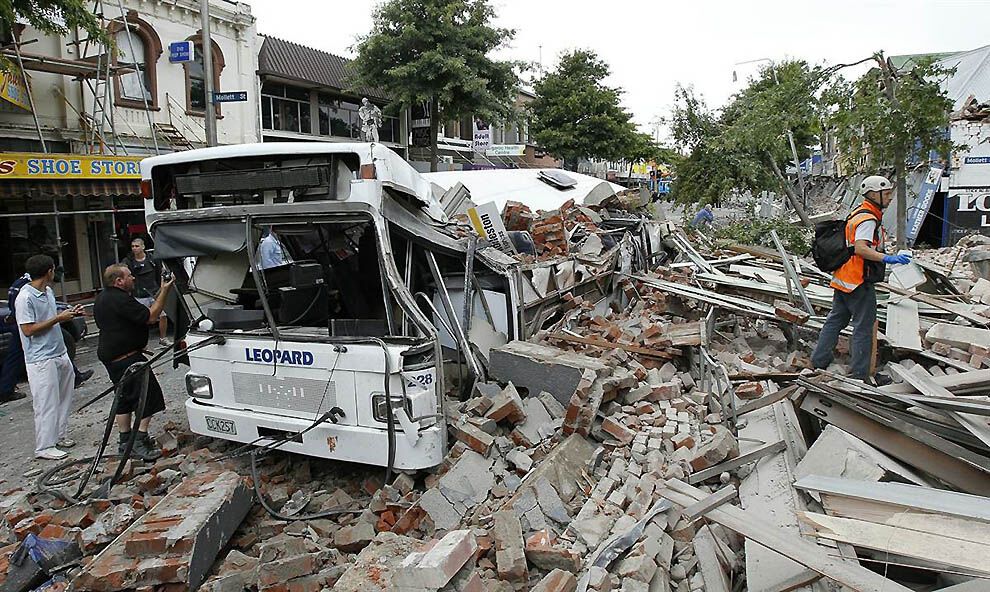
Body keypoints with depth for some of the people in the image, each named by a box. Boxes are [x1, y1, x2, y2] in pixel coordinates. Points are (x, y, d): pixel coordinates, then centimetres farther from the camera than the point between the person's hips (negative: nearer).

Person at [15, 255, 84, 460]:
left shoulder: (48, 291, 10)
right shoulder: (25, 297, -17)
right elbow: (28, 329, -19)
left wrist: (69, 314, 5)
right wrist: (58, 318, -17)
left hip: (60, 354, 9)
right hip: (41, 360, -9)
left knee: (63, 399, 15)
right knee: (46, 403, -2)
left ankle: (59, 436, 28)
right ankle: (44, 447, 7)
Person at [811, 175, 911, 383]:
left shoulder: (857, 214, 16)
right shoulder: (868, 218, -15)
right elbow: (860, 248, -28)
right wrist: (887, 259, -36)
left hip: (843, 279, 10)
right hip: (859, 282, -10)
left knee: (835, 320, 15)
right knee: (863, 327, -2)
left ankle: (818, 362, 20)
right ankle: (861, 375, 5)